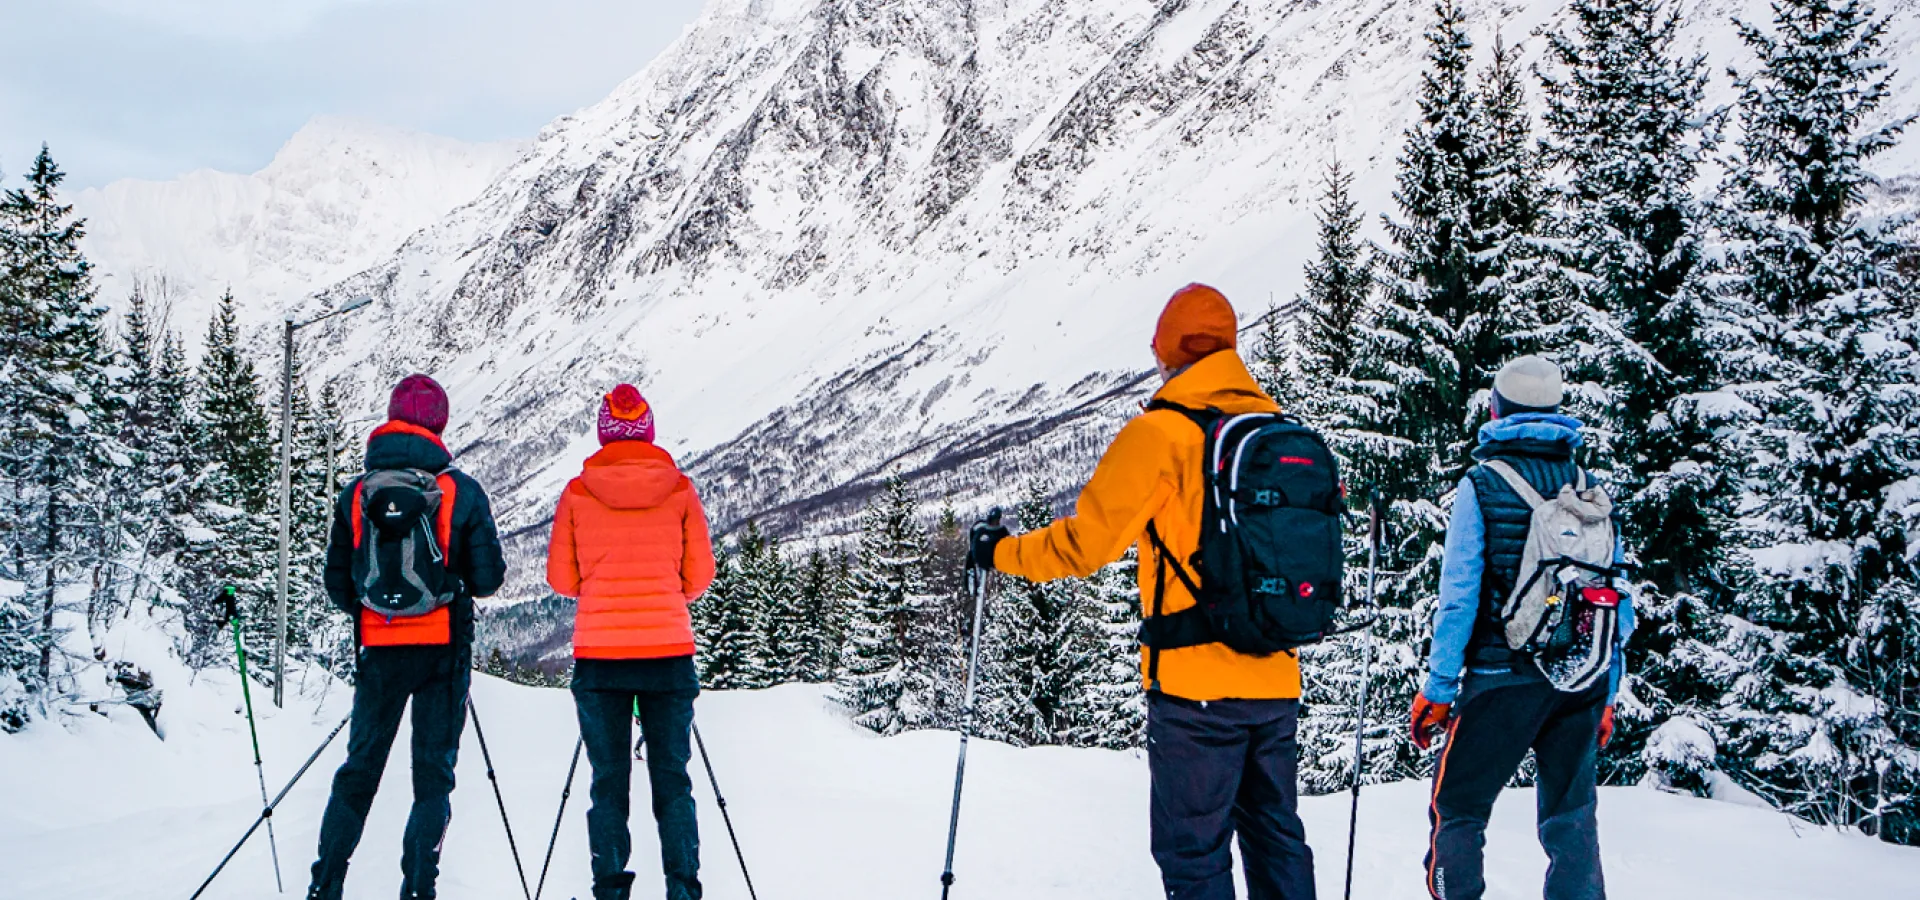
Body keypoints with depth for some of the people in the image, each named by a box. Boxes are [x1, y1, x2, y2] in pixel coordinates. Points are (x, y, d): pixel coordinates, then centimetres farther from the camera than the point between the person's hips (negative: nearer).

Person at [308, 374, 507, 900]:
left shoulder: (356, 494, 2)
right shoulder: (461, 491, -5)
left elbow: (337, 584, 6)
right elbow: (487, 579, -3)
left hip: (379, 650, 2)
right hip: (444, 649, -2)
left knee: (360, 768, 13)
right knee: (434, 772, 4)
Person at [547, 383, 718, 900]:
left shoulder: (577, 493, 0)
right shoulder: (680, 490, 1)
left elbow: (561, 579, 5)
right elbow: (698, 576, 5)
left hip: (599, 653, 0)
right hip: (669, 650, 0)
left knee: (608, 781, 8)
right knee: (672, 779, 7)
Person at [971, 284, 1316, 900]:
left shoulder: (1160, 433, -10)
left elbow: (1086, 542, -9)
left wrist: (1001, 553, 6)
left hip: (1197, 686, -6)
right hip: (1276, 682, 6)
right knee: (1276, 837, 16)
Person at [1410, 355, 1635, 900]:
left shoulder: (1483, 484, -5)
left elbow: (1459, 596, -8)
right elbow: (1621, 603, 10)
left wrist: (1438, 689, -2)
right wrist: (1606, 696, 17)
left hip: (1505, 675, -4)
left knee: (1457, 810, 6)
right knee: (1571, 817, 13)